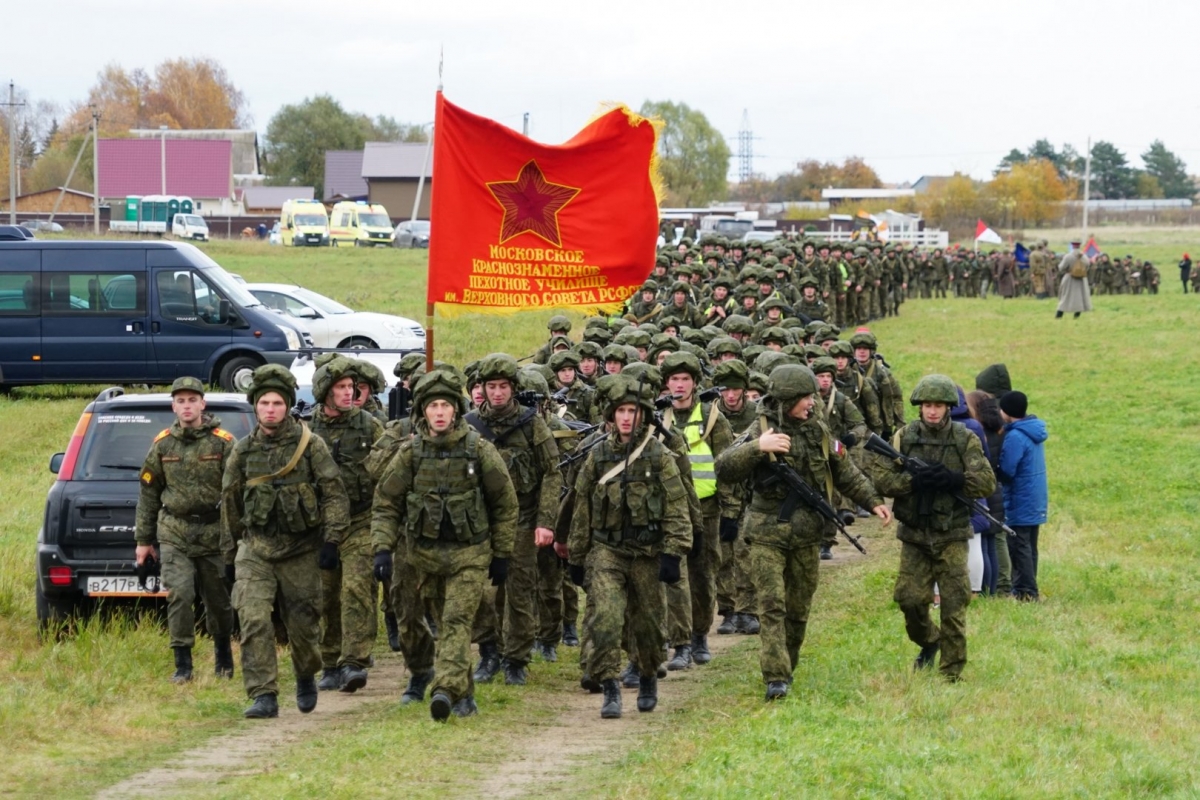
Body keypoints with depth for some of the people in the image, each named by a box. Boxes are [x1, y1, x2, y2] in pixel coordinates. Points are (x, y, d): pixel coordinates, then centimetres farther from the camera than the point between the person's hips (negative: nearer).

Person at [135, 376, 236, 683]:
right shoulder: (162, 445, 5)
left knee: (217, 599, 9)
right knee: (179, 594, -12)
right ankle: (182, 664, -6)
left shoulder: (223, 443, -3)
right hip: (174, 533, 1)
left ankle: (223, 656, 33)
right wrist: (144, 539, 10)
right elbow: (148, 493, 11)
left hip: (214, 533, -1)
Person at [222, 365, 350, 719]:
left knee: (303, 624, 7)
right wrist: (231, 548, 19)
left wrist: (331, 538, -10)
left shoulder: (310, 445, -3)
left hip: (300, 552, -1)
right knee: (253, 620, -15)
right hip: (255, 550, 1)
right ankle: (264, 696, -14)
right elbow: (230, 500, 16)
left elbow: (335, 494, -3)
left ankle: (306, 678, 36)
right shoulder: (243, 451, 4)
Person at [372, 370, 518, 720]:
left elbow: (505, 504, 5)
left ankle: (446, 690, -28)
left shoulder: (480, 450, -4)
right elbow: (385, 504, 5)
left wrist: (502, 555, 6)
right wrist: (382, 549, -7)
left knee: (456, 621, -16)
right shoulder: (410, 452, 0)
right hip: (420, 550, 3)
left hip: (468, 552, -3)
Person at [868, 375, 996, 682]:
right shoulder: (905, 437, 1)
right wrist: (914, 481, -20)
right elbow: (879, 475, -5)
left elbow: (987, 482, -6)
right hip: (914, 535, 1)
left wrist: (952, 480, -21)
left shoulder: (965, 440, -1)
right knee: (910, 599, 0)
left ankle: (952, 672, 6)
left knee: (954, 606, -3)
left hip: (952, 535, -1)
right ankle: (928, 642, 30)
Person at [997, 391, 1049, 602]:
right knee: (1029, 547, 15)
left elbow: (1006, 472, -19)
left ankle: (1025, 591, -4)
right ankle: (1028, 589, 20)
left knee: (1019, 547, -4)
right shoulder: (1035, 431, 9)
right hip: (1037, 502, 9)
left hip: (1020, 503, -9)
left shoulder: (1015, 437, -20)